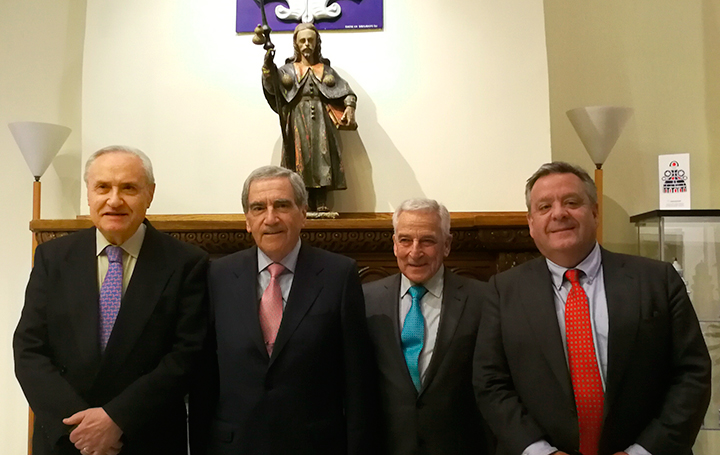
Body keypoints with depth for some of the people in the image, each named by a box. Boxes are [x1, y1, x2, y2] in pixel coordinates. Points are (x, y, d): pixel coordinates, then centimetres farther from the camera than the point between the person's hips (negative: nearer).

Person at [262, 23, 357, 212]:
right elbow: (271, 88, -3)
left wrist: (350, 107, -10)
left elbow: (347, 92, 10)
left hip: (321, 122, 1)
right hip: (298, 122, -1)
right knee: (300, 160, -9)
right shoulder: (288, 70, 14)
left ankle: (321, 205, -10)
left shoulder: (325, 70, 18)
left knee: (321, 160, -8)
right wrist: (268, 66, -21)